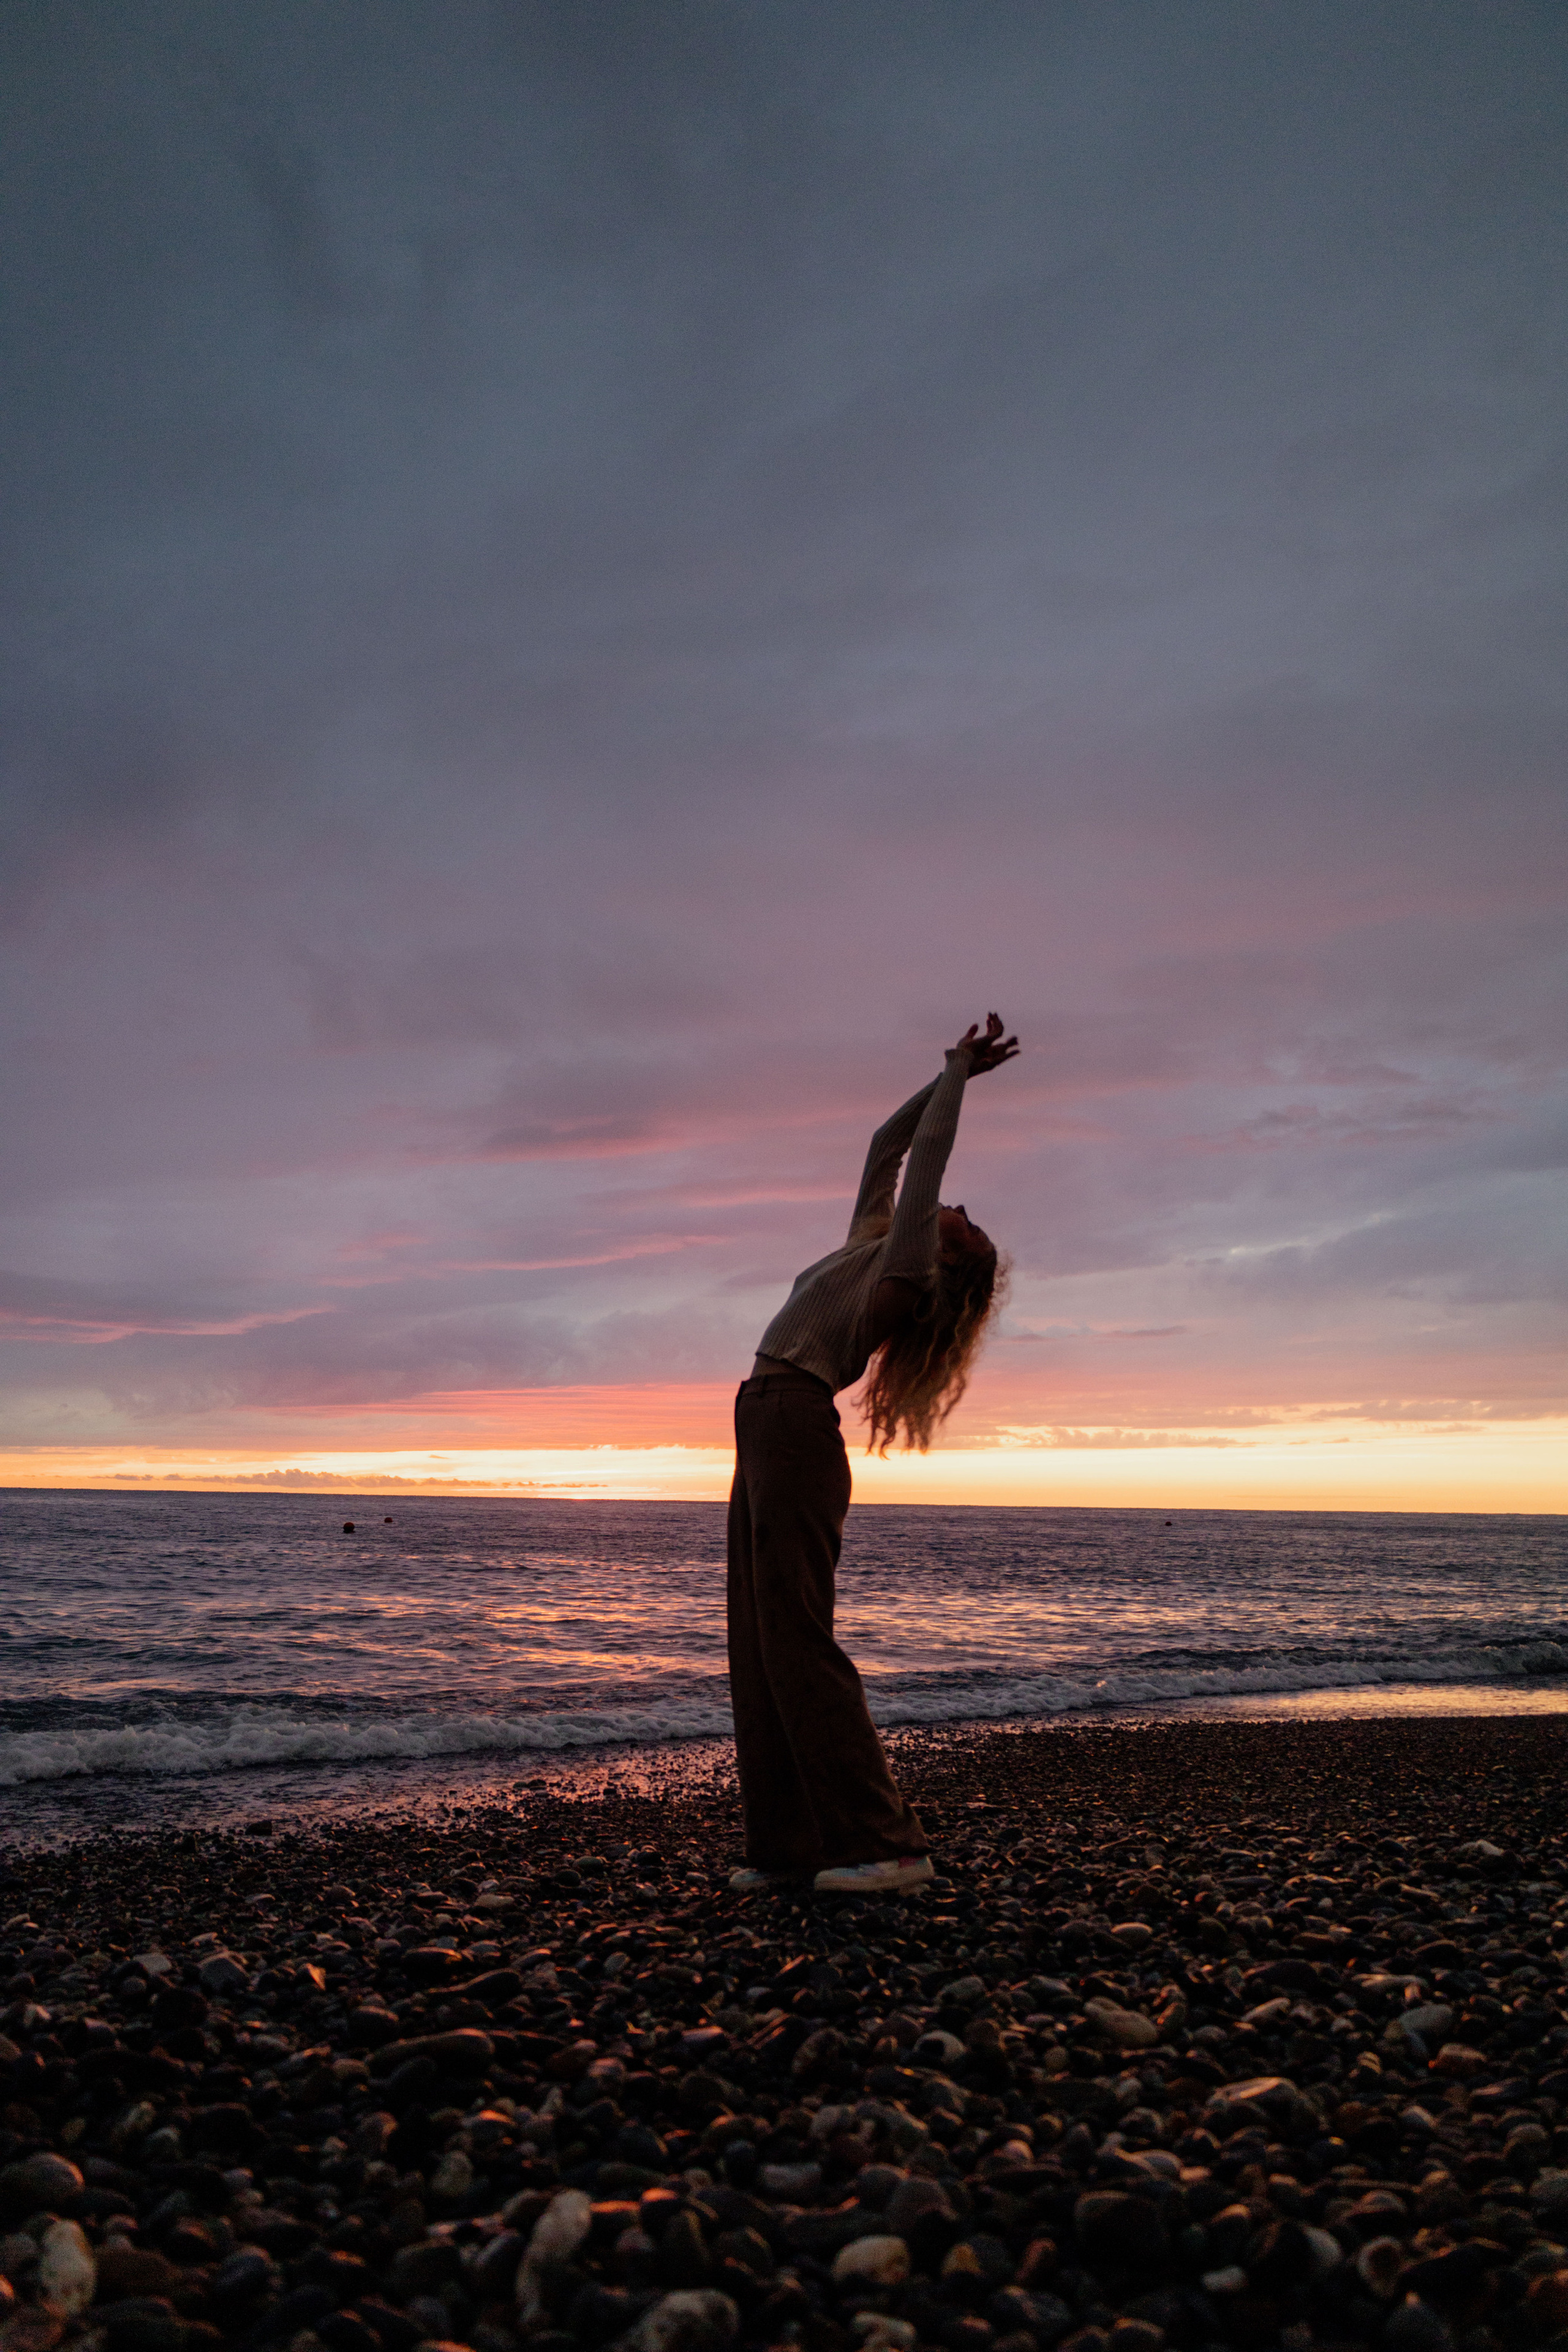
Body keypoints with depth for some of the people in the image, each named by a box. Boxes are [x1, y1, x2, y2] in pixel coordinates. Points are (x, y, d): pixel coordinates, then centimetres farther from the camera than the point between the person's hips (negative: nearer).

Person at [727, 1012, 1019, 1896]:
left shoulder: (907, 1269, -4)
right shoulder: (875, 1239, 19)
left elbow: (926, 1152, -7)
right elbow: (887, 1141, 27)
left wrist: (960, 1073, 5)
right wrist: (950, 1072, 26)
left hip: (795, 1431, -9)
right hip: (767, 1433, 9)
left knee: (797, 1643, -12)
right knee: (760, 1652, 6)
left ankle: (886, 1844, -11)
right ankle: (787, 1842, 7)